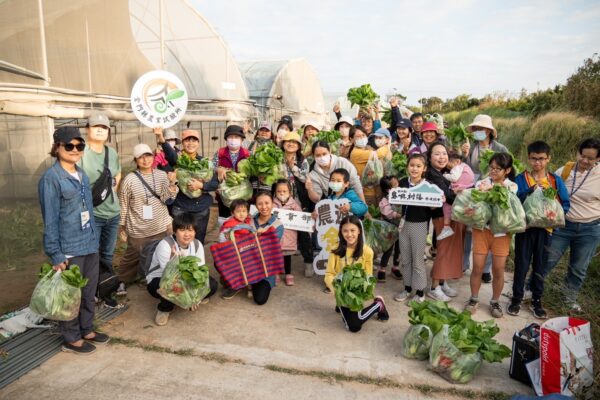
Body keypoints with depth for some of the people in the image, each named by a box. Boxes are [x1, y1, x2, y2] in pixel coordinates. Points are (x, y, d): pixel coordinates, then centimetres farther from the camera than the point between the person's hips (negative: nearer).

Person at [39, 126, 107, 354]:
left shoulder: (82, 175, 8)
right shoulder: (51, 178, -14)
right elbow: (50, 220, -15)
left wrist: (95, 239, 13)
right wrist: (55, 254, -16)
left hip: (90, 244, 7)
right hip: (69, 249, -7)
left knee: (89, 292, 17)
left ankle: (87, 329, 35)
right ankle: (71, 338, 26)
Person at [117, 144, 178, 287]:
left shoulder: (162, 175, -2)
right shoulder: (130, 179, -10)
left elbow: (165, 197, -10)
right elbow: (123, 204, -3)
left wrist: (172, 183, -26)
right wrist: (122, 224, 2)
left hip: (160, 227, 3)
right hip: (138, 229, -3)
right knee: (132, 258, 11)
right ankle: (122, 281, 31)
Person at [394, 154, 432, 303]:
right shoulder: (402, 182, -2)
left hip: (420, 225, -4)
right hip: (404, 223, 4)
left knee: (417, 260, 6)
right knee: (405, 259, 15)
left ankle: (420, 292, 21)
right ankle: (407, 287, 31)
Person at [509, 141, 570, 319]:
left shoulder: (556, 180, 1)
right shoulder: (521, 179, -5)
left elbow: (565, 204, 2)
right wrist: (530, 192, -25)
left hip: (545, 229, 2)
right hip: (525, 228, -2)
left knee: (540, 266, 13)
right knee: (521, 265, 7)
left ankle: (537, 301, 27)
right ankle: (517, 298, 22)